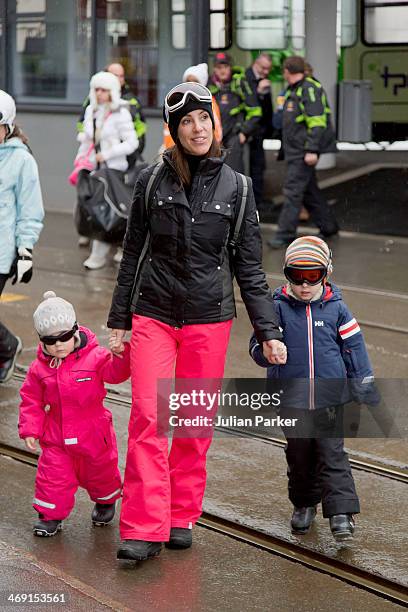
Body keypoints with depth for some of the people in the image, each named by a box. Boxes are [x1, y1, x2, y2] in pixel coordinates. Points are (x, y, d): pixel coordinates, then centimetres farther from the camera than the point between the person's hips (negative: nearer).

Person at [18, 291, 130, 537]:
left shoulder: (95, 357, -11)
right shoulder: (40, 368, -4)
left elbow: (116, 372, -19)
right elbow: (31, 401, 2)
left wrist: (121, 354, -38)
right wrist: (30, 430, -3)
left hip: (93, 433, -1)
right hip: (56, 436, 1)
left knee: (99, 473, 17)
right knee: (53, 475, -4)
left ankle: (105, 501, 44)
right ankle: (50, 515, 12)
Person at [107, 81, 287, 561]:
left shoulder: (235, 188, 2)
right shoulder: (152, 181, 2)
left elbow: (249, 269, 5)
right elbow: (132, 255, 8)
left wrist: (267, 332, 1)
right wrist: (118, 320, 8)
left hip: (209, 319, 1)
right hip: (152, 316, 0)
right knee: (147, 418, -9)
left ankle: (181, 518, 19)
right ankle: (143, 529, -8)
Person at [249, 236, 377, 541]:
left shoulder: (337, 309, -1)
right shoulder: (278, 309, -2)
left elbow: (354, 347, 6)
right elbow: (258, 346, -2)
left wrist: (365, 386, 8)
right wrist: (266, 350, -27)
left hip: (330, 399, -1)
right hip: (292, 401, 1)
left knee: (332, 453, -5)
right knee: (299, 455, 13)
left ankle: (342, 512, -7)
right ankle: (304, 504, 30)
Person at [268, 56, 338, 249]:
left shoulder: (310, 89, -14)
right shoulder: (292, 90, 17)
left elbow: (317, 121, -22)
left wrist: (312, 150, -27)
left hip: (304, 152, -10)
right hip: (294, 151, 10)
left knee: (293, 191, -9)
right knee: (309, 190, 15)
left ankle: (285, 234, -7)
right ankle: (328, 226, 24)